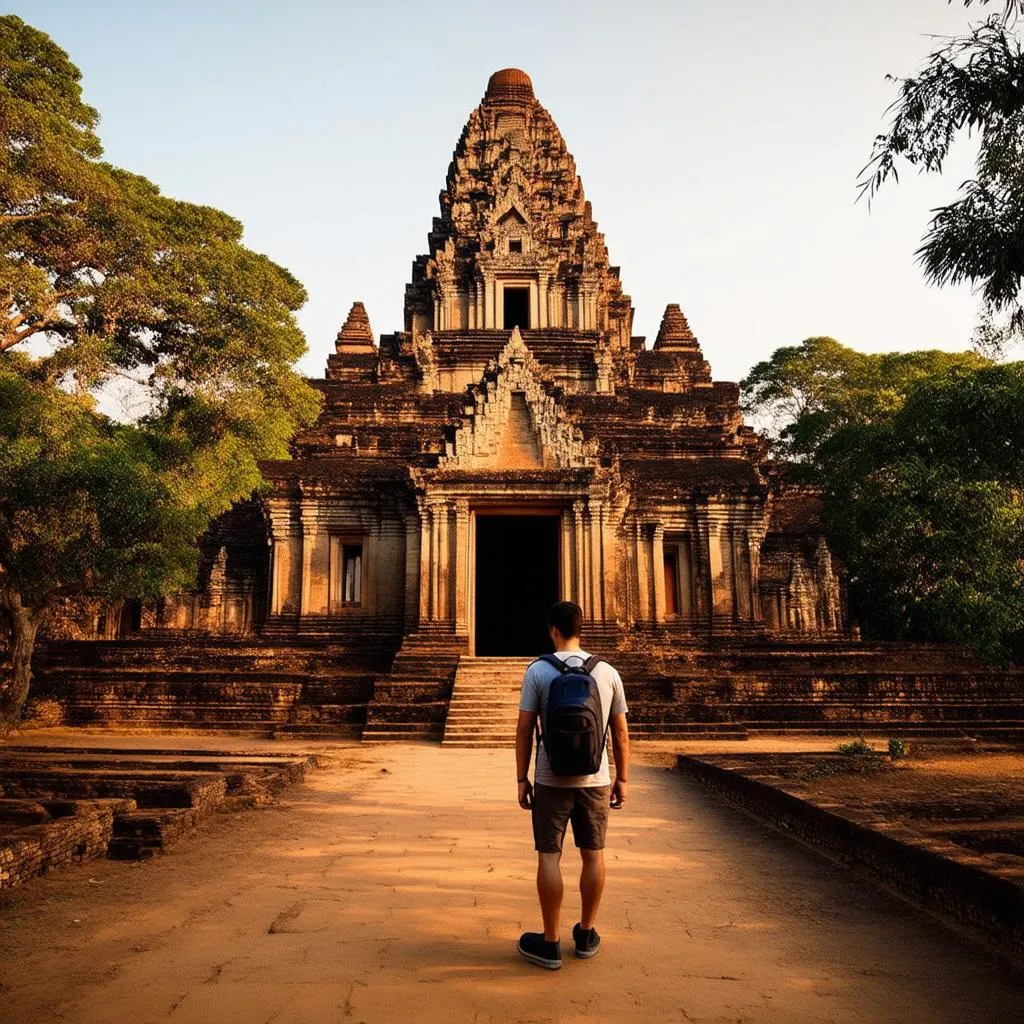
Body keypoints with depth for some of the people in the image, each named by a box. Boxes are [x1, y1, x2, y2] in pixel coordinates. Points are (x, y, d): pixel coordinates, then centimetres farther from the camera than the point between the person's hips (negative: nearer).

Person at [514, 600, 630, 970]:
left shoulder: (538, 670, -7)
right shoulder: (607, 672, 0)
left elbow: (524, 729, -6)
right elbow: (620, 733, 4)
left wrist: (522, 779, 2)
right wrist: (622, 779, 13)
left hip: (552, 781, -2)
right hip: (595, 781, 3)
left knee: (549, 856, 5)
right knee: (593, 854, 14)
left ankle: (550, 944, 12)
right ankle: (586, 935, 27)